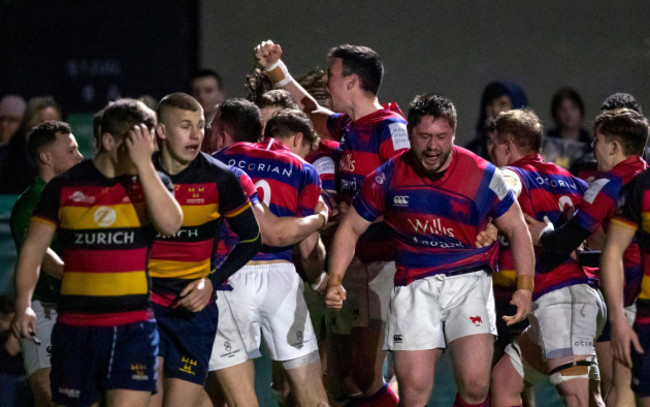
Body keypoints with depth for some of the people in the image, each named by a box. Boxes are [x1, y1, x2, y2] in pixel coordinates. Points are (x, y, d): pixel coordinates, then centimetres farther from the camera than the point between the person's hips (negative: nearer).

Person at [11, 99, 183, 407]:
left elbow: (170, 224, -17)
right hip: (75, 326, 1)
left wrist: (144, 164, -19)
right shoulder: (64, 187, 4)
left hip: (133, 326, -1)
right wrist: (23, 305, -1)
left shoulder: (151, 183, 3)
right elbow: (33, 249, 10)